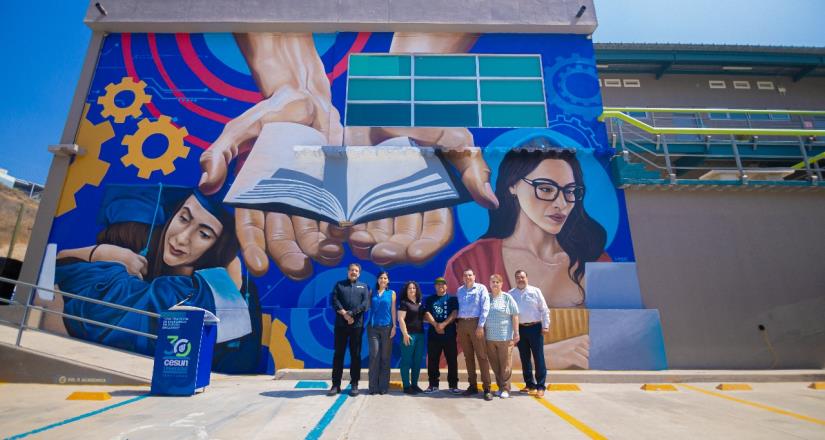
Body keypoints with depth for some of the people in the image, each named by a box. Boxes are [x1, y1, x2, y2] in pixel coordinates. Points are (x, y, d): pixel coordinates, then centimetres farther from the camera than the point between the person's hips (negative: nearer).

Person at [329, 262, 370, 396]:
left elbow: (365, 304, -3)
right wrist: (344, 314, -15)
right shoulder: (339, 284, 12)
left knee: (355, 354, 4)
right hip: (341, 324, 0)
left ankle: (354, 384, 12)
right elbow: (334, 301, -2)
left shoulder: (364, 287, 12)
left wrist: (351, 314, -14)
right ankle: (336, 384, 10)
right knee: (338, 354, 3)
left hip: (357, 325, 0)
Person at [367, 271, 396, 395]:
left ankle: (383, 386, 10)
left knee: (385, 357, 3)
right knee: (374, 355, -5)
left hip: (387, 327, 0)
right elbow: (367, 307, 7)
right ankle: (373, 386, 2)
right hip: (373, 327, 0)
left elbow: (393, 310, 3)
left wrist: (394, 326, -2)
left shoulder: (391, 293, 7)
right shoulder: (372, 292, 10)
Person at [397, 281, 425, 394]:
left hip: (420, 334, 7)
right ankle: (406, 386, 6)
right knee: (407, 361, -1)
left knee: (418, 361, 10)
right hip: (409, 334, -6)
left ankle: (414, 384, 19)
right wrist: (405, 334, -17)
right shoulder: (404, 303, -4)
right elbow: (401, 319, -10)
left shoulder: (420, 303, 15)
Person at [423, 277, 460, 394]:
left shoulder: (452, 299, 7)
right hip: (433, 334, 2)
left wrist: (443, 324, -17)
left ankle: (453, 385, 11)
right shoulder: (430, 299, 12)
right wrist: (436, 325, -15)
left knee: (452, 360, 1)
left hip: (449, 334, -1)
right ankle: (433, 384, 17)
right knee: (432, 360, 6)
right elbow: (426, 314, 1)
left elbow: (454, 314, -5)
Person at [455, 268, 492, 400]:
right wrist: (457, 325, 7)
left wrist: (480, 326, -13)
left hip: (475, 323, -4)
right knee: (468, 356, 10)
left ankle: (486, 388, -1)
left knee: (482, 356, -5)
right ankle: (472, 385, 19)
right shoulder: (459, 291, 14)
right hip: (462, 324, 5)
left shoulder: (481, 288, 0)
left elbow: (485, 308, -6)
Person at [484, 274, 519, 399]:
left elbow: (515, 316, -1)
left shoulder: (507, 297, 0)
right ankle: (500, 387, 23)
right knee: (494, 364, 10)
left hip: (505, 337, -3)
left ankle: (505, 389, 13)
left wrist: (516, 333, -5)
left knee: (505, 364, 2)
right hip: (489, 337, 3)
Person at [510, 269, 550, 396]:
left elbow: (544, 310, 1)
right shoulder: (510, 294, 5)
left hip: (535, 327, -2)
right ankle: (530, 384, 22)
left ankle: (541, 386, 8)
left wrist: (545, 326, -6)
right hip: (520, 328, 2)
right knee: (524, 358, 10)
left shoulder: (535, 291, 1)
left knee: (538, 357, 0)